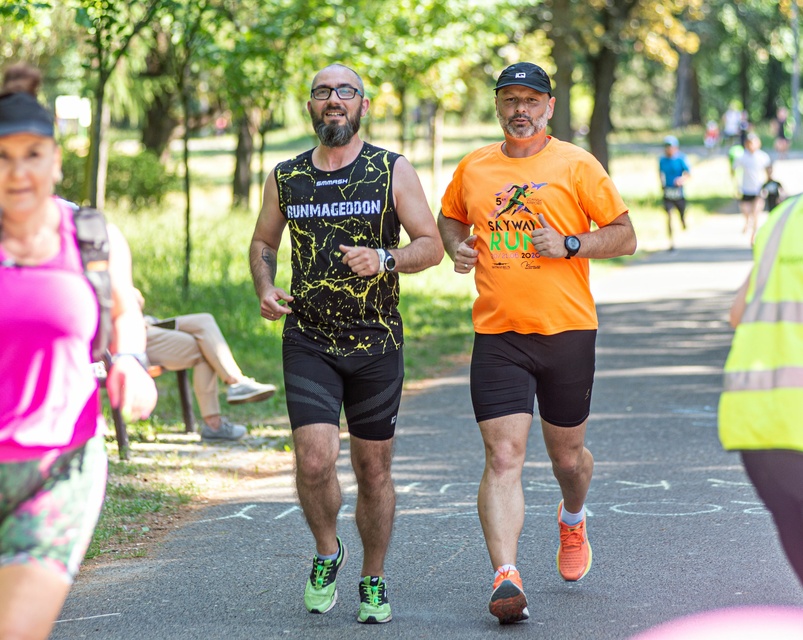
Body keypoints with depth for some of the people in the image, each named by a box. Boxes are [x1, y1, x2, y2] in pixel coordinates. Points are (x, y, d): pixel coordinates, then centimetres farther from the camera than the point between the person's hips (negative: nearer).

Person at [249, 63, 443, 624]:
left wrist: (384, 259, -20)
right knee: (315, 460, -16)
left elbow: (431, 245, -1)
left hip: (376, 344, 0)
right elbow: (263, 243, 19)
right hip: (308, 342, 0)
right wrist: (265, 289, -1)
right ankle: (327, 553, 12)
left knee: (374, 471, 7)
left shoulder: (393, 172, 0)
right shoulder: (286, 178, 6)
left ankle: (374, 582, 25)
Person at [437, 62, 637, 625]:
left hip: (567, 331, -1)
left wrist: (569, 245, -15)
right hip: (497, 335, 1)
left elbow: (625, 237, 0)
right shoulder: (473, 168, 8)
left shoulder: (576, 166, -1)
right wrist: (457, 247, 4)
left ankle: (573, 520, 47)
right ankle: (506, 578, -19)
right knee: (503, 458, -12)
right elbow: (450, 219, 26)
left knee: (567, 455, 13)